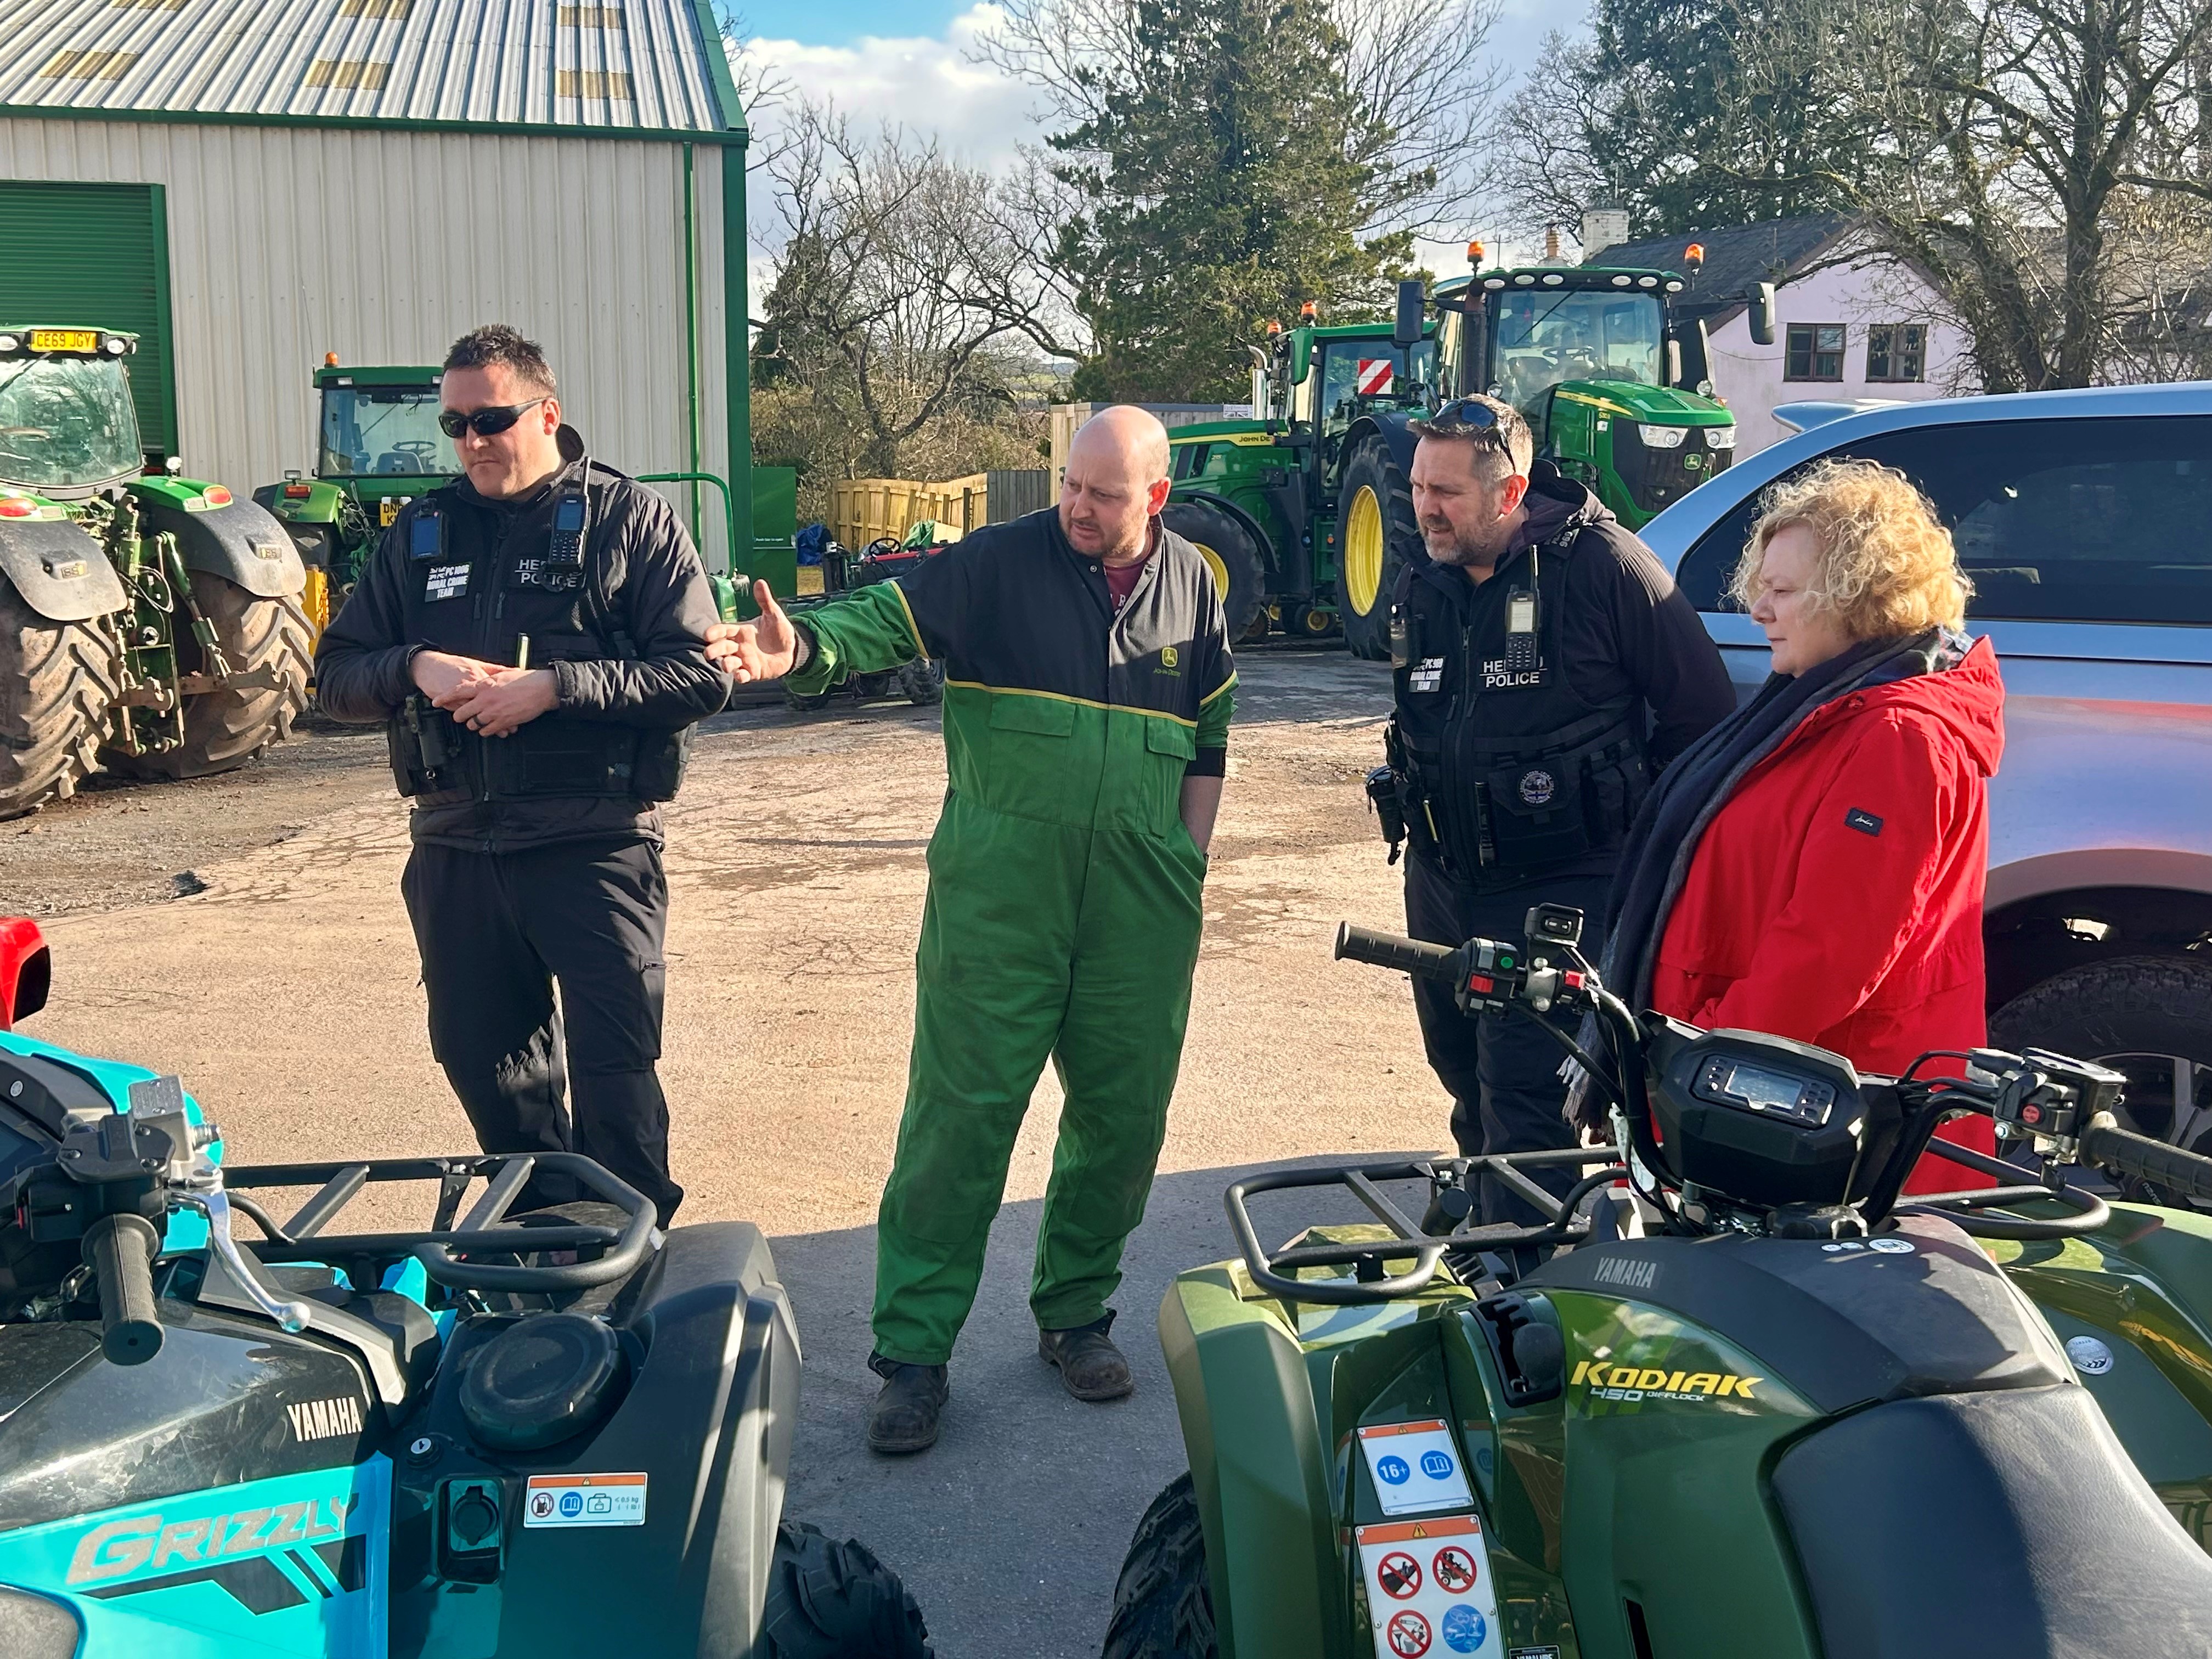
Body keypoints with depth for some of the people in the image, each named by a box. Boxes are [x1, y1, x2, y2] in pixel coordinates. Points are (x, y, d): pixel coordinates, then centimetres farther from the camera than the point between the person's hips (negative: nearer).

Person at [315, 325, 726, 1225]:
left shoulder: (630, 519, 0)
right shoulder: (420, 532, 14)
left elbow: (701, 675, -9)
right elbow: (336, 673, 12)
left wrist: (554, 686, -18)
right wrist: (415, 667, -10)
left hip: (593, 846, -5)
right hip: (456, 850, 5)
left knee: (613, 1070, -4)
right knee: (484, 1065, 15)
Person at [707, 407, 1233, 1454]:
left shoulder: (1193, 588, 9)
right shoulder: (998, 565, -3)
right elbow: (887, 618, -15)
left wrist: (1188, 868, 11)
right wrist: (801, 649, -36)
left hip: (1139, 910, 4)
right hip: (1000, 891, -3)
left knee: (1123, 1117, 11)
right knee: (960, 1117, -4)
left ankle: (1074, 1312, 30)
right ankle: (914, 1353, 5)